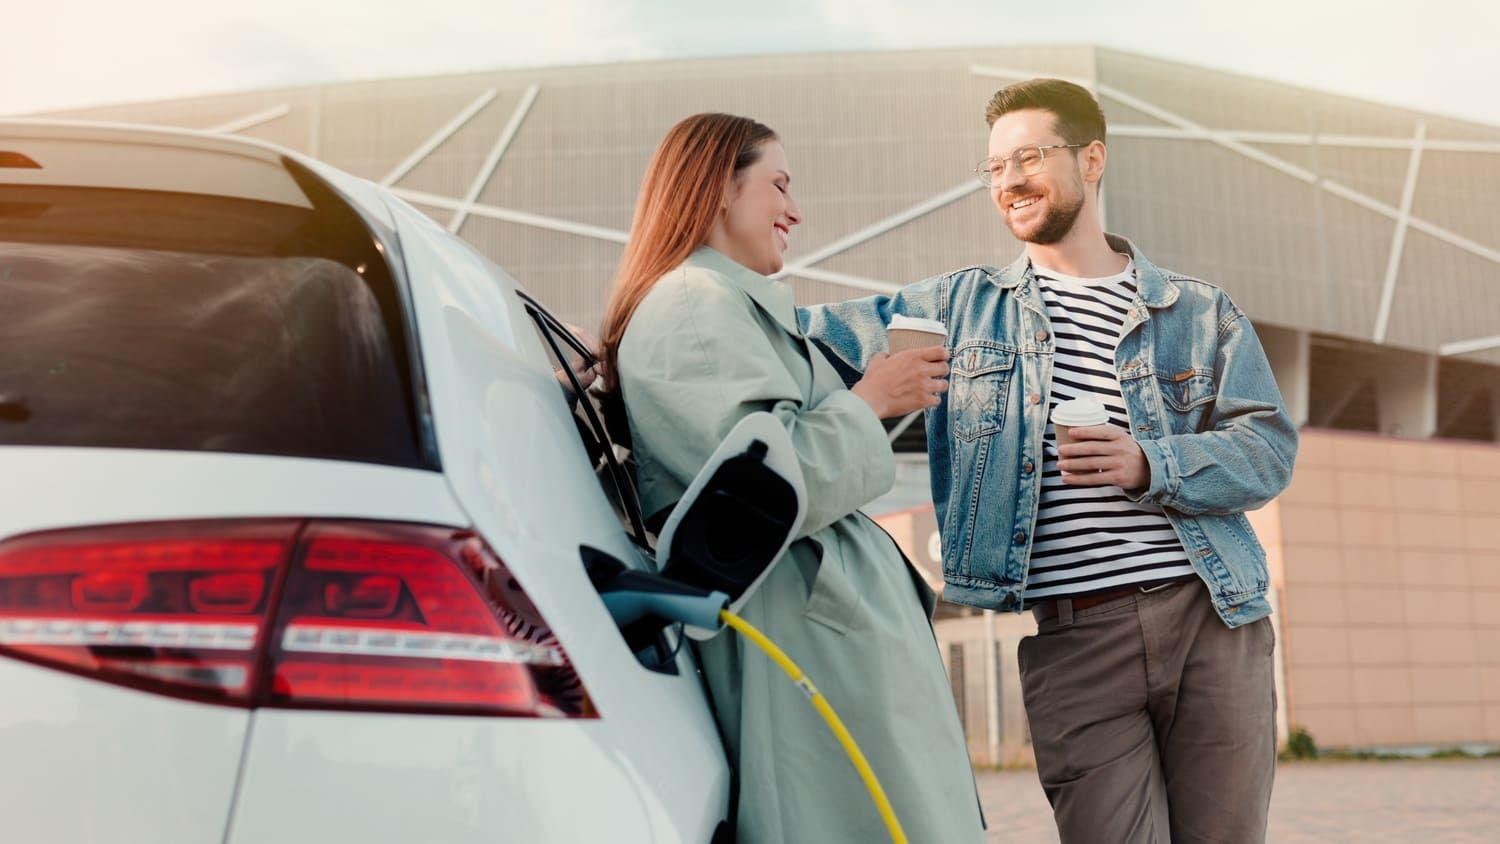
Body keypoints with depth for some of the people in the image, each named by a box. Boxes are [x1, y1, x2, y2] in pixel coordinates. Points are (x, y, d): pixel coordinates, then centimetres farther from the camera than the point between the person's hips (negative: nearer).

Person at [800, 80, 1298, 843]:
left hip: (1213, 618, 1)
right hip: (1073, 640, -1)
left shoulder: (1199, 312, 11)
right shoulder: (960, 306, 12)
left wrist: (1149, 466, -15)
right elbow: (823, 338, 10)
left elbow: (1268, 448, 3)